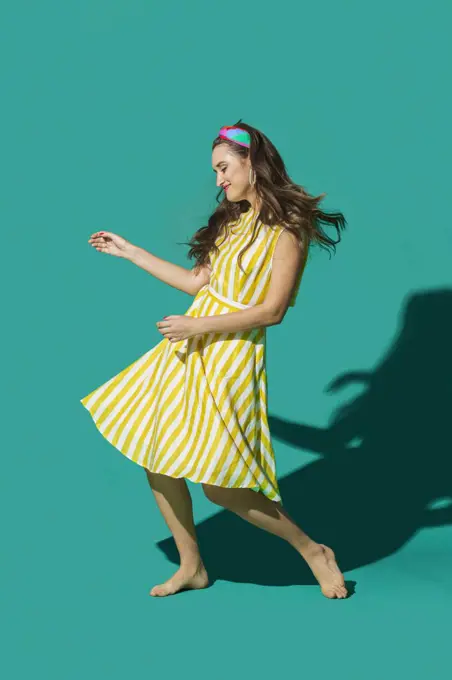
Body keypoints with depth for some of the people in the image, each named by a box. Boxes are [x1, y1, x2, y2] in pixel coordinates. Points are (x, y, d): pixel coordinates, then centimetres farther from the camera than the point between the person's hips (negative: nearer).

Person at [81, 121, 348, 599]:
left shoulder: (287, 228, -10)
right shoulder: (232, 220, 13)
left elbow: (272, 311, -16)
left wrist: (199, 327, -17)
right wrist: (129, 252, 19)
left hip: (229, 359, -8)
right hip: (188, 351, 8)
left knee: (219, 485, -9)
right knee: (157, 463, 7)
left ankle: (314, 551, 9)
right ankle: (192, 568, 23)